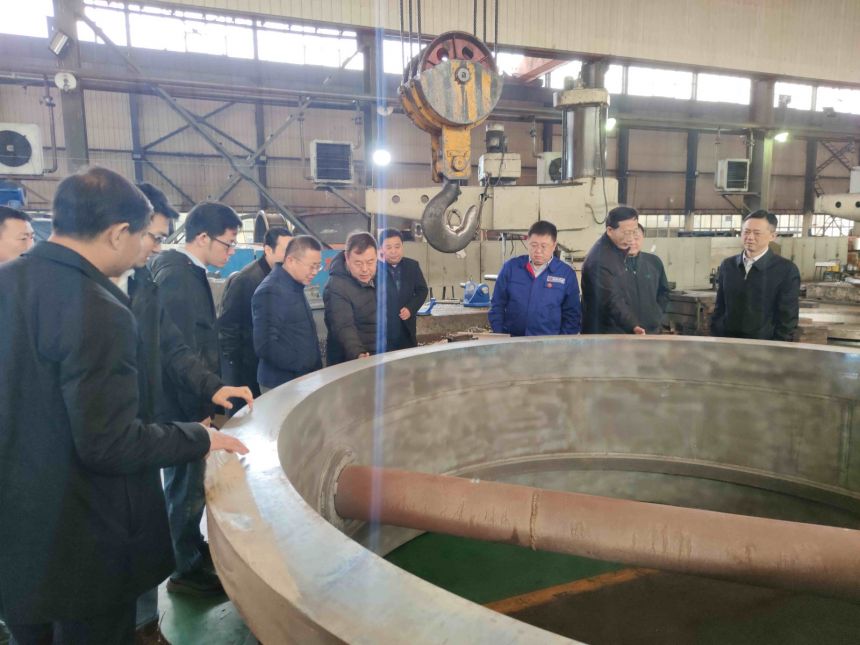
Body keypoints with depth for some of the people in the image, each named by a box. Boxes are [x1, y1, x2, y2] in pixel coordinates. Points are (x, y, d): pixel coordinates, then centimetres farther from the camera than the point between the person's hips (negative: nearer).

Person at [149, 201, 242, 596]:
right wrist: (198, 409, -18)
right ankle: (185, 570, 22)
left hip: (190, 398, 9)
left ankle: (192, 547, 39)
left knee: (190, 482, 22)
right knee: (187, 486, 6)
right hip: (182, 404, -9)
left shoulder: (189, 271, 8)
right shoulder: (176, 275, -22)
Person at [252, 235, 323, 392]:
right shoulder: (271, 291, -17)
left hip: (303, 380, 8)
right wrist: (305, 366, -19)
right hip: (282, 385, -8)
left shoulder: (295, 287, 11)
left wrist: (315, 366, 7)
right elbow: (266, 346, -24)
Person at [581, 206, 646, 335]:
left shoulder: (617, 249, 6)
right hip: (604, 333, -10)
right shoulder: (600, 260, -27)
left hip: (617, 331, 10)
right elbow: (613, 301, -34)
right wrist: (633, 326, -46)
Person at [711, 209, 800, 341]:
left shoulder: (786, 270, -8)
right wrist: (716, 338, 3)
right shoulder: (727, 265, 4)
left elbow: (787, 319, -8)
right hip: (727, 342, 4)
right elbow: (719, 307, 9)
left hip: (764, 345, -3)